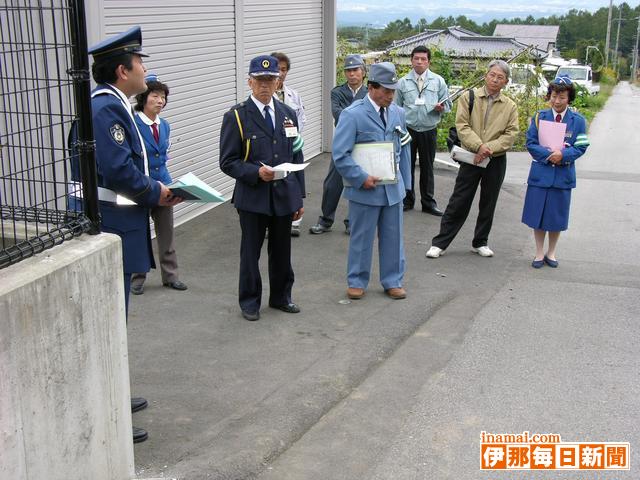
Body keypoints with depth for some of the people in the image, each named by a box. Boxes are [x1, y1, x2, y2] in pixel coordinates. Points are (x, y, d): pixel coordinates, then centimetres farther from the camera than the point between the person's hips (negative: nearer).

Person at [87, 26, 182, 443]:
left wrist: (155, 190, 6)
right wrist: (155, 193, -11)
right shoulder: (107, 107, -18)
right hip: (113, 227, -11)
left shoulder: (113, 104, 15)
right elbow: (118, 169, -26)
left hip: (116, 224, 11)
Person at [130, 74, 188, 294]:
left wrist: (164, 182, 11)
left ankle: (170, 276, 23)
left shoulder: (164, 125, 7)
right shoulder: (132, 124, -15)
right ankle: (137, 278, 20)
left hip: (163, 185, 6)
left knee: (166, 233, 12)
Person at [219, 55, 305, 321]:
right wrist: (256, 172, -23)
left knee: (282, 251, 13)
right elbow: (228, 162, -7)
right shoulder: (236, 117, -5)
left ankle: (281, 297, 30)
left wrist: (299, 197, 8)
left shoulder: (288, 114, 9)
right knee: (250, 252, 7)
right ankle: (249, 302, 22)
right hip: (253, 197, -3)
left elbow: (297, 157, 12)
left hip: (284, 196, 4)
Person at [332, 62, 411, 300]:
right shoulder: (352, 115, -12)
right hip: (365, 189, -5)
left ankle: (392, 281, 26)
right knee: (361, 238, 7)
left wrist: (404, 182, 13)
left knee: (393, 237, 12)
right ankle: (357, 282, 23)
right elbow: (340, 154, -15)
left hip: (393, 188, 5)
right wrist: (361, 178, -19)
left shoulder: (398, 113, 6)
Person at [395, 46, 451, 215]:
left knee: (427, 167, 8)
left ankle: (428, 202, 17)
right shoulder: (403, 82, 4)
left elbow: (448, 103, 8)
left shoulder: (438, 81, 5)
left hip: (429, 131, 0)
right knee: (407, 166, 5)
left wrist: (442, 107, -15)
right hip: (408, 130, 0)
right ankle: (407, 199, 19)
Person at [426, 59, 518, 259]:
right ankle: (440, 243, 6)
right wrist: (479, 146, -21)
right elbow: (462, 126, -9)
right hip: (471, 158, -2)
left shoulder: (510, 106, 4)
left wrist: (489, 149, -17)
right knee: (459, 202, -1)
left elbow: (511, 134, -4)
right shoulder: (469, 97, -1)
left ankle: (480, 243, 26)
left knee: (488, 204, 11)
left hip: (496, 160, 2)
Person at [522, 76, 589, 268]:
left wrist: (563, 155, -21)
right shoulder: (540, 117, 0)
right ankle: (539, 253, 21)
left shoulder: (578, 120, -1)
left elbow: (581, 147, -3)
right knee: (537, 216, 5)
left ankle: (551, 253, 26)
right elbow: (531, 143, -3)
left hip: (563, 175, 0)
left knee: (557, 217, 8)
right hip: (540, 173, 0)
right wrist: (549, 155, -18)